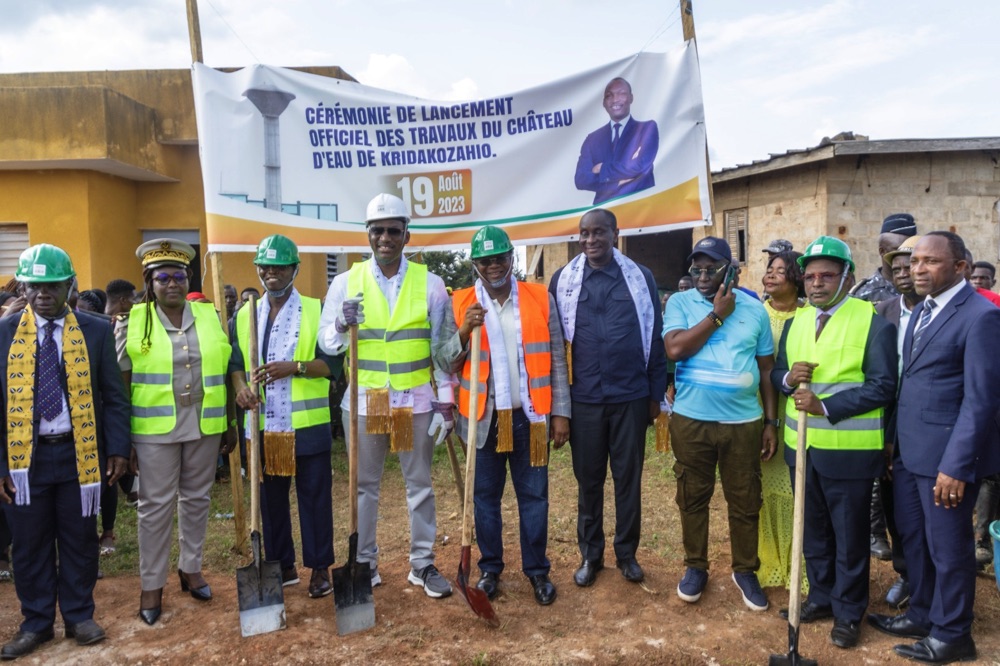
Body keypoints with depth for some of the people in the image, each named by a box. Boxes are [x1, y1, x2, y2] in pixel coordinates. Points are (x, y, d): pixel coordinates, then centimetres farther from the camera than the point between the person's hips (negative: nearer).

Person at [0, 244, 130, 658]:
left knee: (80, 540, 11)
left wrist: (118, 448, -5)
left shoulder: (96, 331, 0)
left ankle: (79, 617, 28)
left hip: (79, 454, 0)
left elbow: (113, 395, 2)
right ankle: (36, 622, 29)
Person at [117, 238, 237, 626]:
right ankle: (151, 584, 19)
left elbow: (226, 373, 7)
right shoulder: (133, 322, -4)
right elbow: (121, 384, -2)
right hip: (154, 430, -2)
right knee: (156, 506, 6)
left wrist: (231, 425, 7)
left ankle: (191, 567, 31)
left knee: (196, 499, 14)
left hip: (204, 426, 2)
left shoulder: (211, 316, 3)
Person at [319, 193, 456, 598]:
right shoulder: (346, 282, 1)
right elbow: (327, 344, 1)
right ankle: (365, 564, 27)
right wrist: (342, 325, -21)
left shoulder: (429, 283, -1)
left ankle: (423, 564, 24)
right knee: (363, 486, 11)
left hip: (416, 401, 0)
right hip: (364, 401, 1)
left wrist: (446, 399, -3)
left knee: (420, 485, 10)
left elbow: (443, 347, 1)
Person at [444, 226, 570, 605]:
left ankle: (537, 570, 23)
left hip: (529, 416, 0)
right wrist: (464, 332, -17)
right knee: (485, 496, 11)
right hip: (483, 417, 0)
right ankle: (490, 569, 27)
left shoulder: (541, 299, 1)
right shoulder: (460, 304, 1)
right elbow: (449, 364, 0)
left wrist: (560, 412, -1)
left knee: (534, 496, 9)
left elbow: (557, 360, 3)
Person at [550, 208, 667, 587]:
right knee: (588, 480, 11)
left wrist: (656, 394, 4)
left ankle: (627, 553, 26)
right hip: (584, 399, 1)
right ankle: (590, 555, 26)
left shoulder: (640, 278, 1)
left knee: (629, 478, 10)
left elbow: (655, 338, 4)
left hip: (631, 397, 0)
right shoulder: (563, 280, 2)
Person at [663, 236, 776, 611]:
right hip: (691, 419, -1)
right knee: (693, 498, 12)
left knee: (745, 501, 10)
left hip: (744, 421, 1)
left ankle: (745, 571, 29)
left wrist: (771, 421, 5)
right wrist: (717, 315, -13)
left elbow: (766, 369, 8)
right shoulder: (680, 303, -1)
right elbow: (675, 349, -18)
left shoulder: (754, 309, 3)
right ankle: (695, 566, 30)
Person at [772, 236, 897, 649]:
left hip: (848, 450, -5)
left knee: (849, 536, 9)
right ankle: (821, 596, 35)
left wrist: (825, 406, -24)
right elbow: (776, 373, 12)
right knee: (813, 531, 18)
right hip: (802, 445, 5)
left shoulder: (874, 322, -10)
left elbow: (883, 386, -16)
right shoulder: (795, 321, 9)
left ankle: (849, 612, 25)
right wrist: (788, 378, -12)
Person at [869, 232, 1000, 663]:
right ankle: (921, 615, 37)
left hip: (945, 456, -8)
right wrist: (894, 442, 10)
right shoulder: (921, 310, 11)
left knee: (948, 547, 8)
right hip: (908, 451, 8)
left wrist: (956, 466, -20)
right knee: (913, 540, 19)